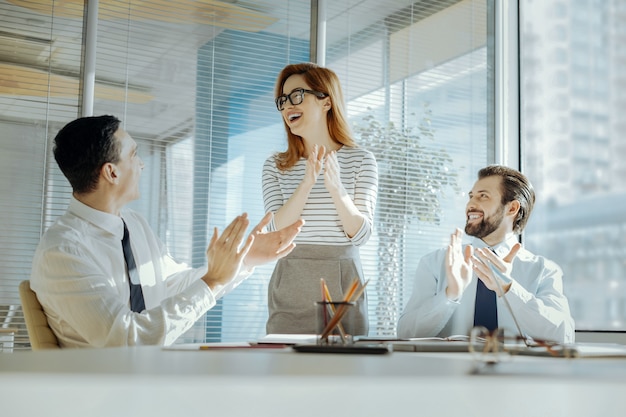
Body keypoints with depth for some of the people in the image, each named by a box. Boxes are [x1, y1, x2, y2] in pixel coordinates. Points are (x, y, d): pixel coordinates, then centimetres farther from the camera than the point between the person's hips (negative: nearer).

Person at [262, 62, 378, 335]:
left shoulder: (361, 160, 1)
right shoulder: (275, 166, 6)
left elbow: (360, 234, -7)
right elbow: (276, 232, -7)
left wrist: (335, 186, -23)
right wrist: (306, 183, -21)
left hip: (342, 283, -1)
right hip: (290, 290, 1)